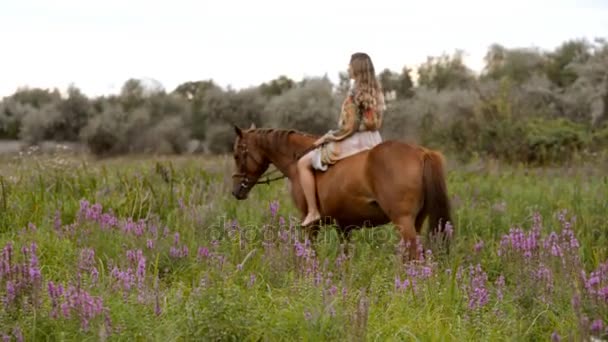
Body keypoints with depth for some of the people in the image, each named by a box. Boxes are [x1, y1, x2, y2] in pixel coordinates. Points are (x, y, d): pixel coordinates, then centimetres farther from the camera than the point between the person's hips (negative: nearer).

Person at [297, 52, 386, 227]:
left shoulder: (355, 93, -18)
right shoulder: (376, 92, 6)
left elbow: (348, 127, -20)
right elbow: (375, 122, 13)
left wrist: (326, 138, -7)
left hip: (354, 141, -8)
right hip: (373, 140, 8)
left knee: (303, 163, 0)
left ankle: (313, 211, -5)